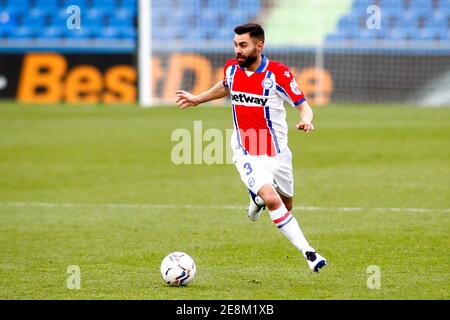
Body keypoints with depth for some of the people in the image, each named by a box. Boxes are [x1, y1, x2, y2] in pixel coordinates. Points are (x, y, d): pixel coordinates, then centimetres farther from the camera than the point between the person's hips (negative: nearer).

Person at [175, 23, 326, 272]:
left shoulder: (277, 73, -16)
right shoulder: (231, 69, -3)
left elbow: (303, 104, -13)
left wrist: (306, 120, -34)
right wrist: (196, 99, 24)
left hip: (276, 153, 0)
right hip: (246, 155, 0)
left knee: (286, 205, 15)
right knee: (272, 200, -23)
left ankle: (258, 200, 51)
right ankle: (307, 252, -19)